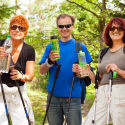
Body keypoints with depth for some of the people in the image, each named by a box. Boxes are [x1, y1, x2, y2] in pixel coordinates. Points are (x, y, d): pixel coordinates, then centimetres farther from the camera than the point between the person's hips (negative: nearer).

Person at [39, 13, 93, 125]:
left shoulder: (80, 47, 5)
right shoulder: (51, 47, 11)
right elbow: (41, 71, 5)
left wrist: (79, 72, -20)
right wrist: (49, 61, -15)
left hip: (73, 97, -2)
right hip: (53, 96, 2)